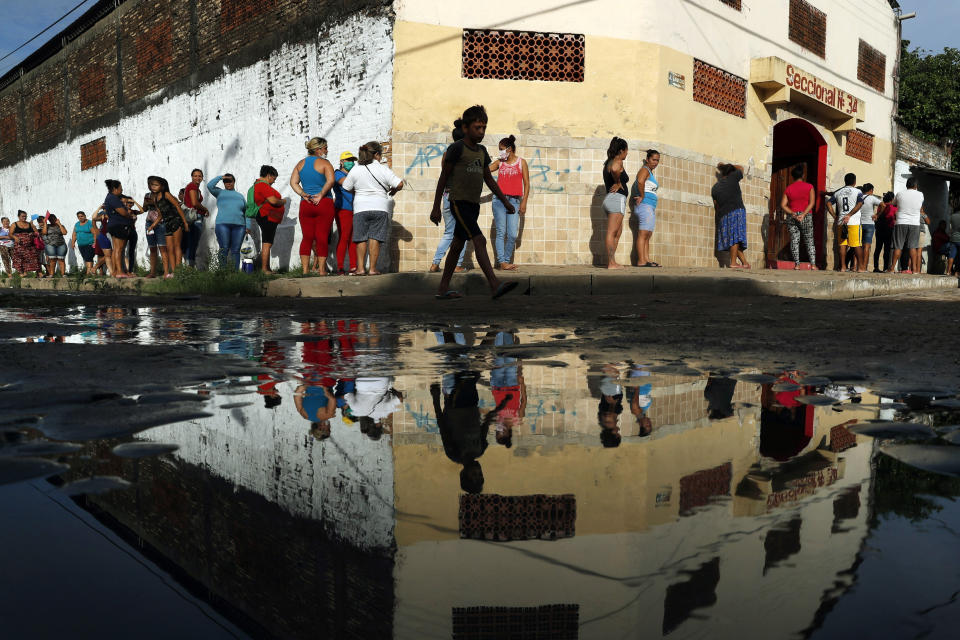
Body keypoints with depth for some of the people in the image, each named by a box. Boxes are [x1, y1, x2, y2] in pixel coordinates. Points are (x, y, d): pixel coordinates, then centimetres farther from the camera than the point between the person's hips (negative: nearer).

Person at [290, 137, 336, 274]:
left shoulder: (301, 164, 13)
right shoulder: (324, 163, -3)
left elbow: (293, 182, 6)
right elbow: (330, 180, -18)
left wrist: (303, 195, -1)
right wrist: (321, 195, -12)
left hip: (305, 205, 4)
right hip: (324, 203, -4)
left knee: (307, 237, 5)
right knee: (322, 238, -1)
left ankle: (305, 269, 3)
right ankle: (321, 269, -1)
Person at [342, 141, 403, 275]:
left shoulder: (355, 170, 3)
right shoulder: (383, 170, -2)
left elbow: (346, 187, 10)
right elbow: (399, 184, -4)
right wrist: (392, 191, 16)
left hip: (360, 208, 2)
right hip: (380, 208, -1)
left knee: (361, 239, 7)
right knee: (375, 239, 0)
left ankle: (360, 268, 3)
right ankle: (372, 268, -3)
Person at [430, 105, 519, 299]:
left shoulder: (482, 151, 14)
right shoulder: (457, 148, -7)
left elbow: (489, 178, 22)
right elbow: (443, 178, -5)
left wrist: (505, 201, 17)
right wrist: (436, 207, -6)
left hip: (473, 205, 8)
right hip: (459, 203, -8)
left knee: (457, 245, 11)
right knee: (479, 241, -19)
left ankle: (443, 289, 18)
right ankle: (495, 285, -27)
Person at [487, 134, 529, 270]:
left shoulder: (521, 162, 6)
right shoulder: (499, 162, 11)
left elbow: (526, 183, 4)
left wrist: (524, 202, -2)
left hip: (514, 201, -1)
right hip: (499, 200, 1)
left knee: (513, 234, -6)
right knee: (501, 232, -4)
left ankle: (505, 260, 5)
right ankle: (501, 261, -5)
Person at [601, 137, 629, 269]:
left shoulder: (608, 163, 20)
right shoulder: (618, 162, -9)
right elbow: (614, 169, -31)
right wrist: (618, 182, -16)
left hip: (608, 198, 10)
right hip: (617, 198, -10)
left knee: (618, 232, 15)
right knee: (612, 232, -10)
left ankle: (611, 261, 13)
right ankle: (611, 263, -10)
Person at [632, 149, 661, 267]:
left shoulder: (651, 173, 24)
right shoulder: (644, 170, -6)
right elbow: (640, 181, -27)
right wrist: (642, 196, -19)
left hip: (651, 207, 10)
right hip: (644, 205, -10)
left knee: (648, 235, 7)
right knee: (643, 234, -13)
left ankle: (647, 259, 6)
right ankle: (641, 261, -16)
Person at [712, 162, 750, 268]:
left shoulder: (715, 188, 13)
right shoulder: (733, 177, 2)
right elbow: (741, 168, 22)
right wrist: (726, 165, 31)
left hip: (723, 215, 5)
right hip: (737, 211, -4)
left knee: (734, 240, 5)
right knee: (735, 237, -8)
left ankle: (745, 262, 7)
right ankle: (733, 263, -14)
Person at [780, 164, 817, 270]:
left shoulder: (788, 189, 7)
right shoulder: (809, 187, 2)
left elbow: (783, 205, -3)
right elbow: (812, 202, -9)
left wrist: (793, 213, -9)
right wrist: (803, 214, -13)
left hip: (792, 216, 1)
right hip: (806, 216, -1)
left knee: (794, 241, 0)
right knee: (809, 241, 6)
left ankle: (797, 264, -7)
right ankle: (813, 264, 0)